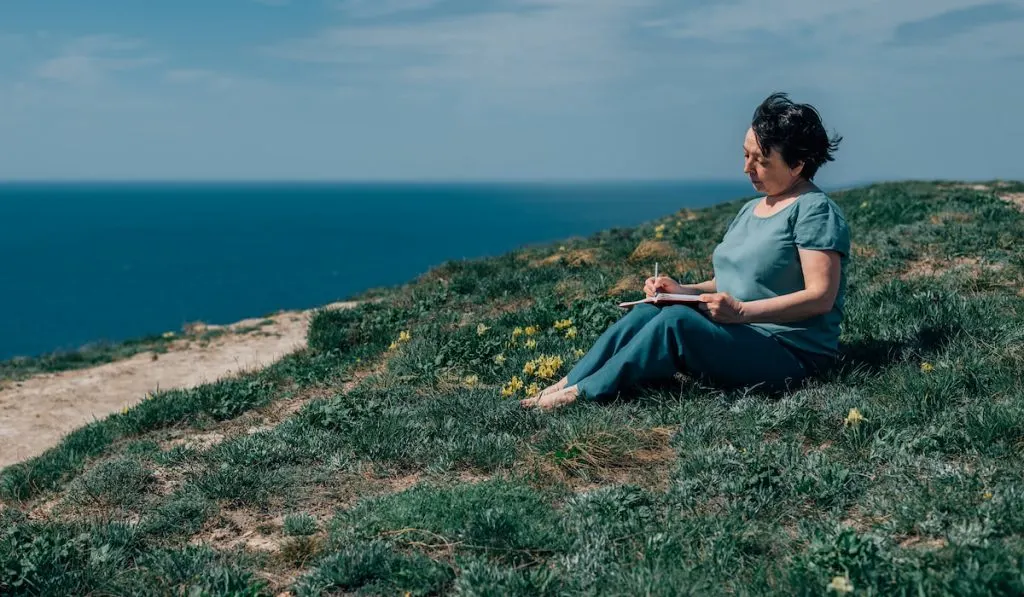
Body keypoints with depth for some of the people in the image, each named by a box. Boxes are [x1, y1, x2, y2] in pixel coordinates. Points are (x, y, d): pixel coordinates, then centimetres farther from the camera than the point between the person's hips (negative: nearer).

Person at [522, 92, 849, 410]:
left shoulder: (815, 210, -9)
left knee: (675, 320, -30)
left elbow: (821, 297, -17)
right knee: (648, 312, -17)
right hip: (736, 335, 8)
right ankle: (562, 387, -21)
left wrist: (741, 311, -24)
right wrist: (684, 290, 1)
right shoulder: (750, 210, 18)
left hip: (789, 352, -8)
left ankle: (580, 395, -26)